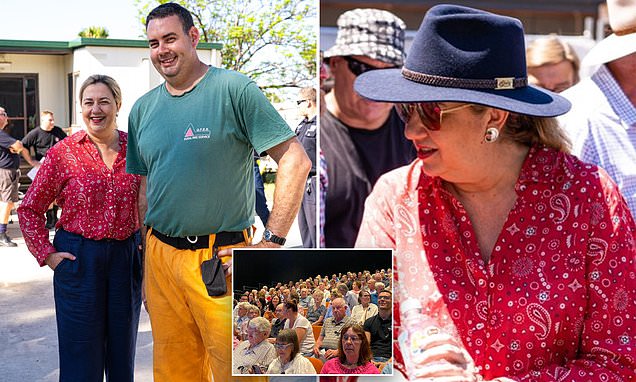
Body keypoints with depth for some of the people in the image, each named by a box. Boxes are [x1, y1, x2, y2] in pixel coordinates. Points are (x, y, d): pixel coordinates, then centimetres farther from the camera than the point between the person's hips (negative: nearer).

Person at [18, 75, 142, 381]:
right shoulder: (63, 153, -4)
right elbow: (29, 209, 4)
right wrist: (47, 254, -4)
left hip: (126, 256, 2)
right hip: (78, 259, -2)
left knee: (122, 350, 14)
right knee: (81, 356, 5)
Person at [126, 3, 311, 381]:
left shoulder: (234, 89, -8)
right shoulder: (143, 108, 11)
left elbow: (295, 160, -13)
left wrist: (270, 243, -16)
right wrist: (149, 250, 11)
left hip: (221, 261, -5)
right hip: (160, 258, 5)